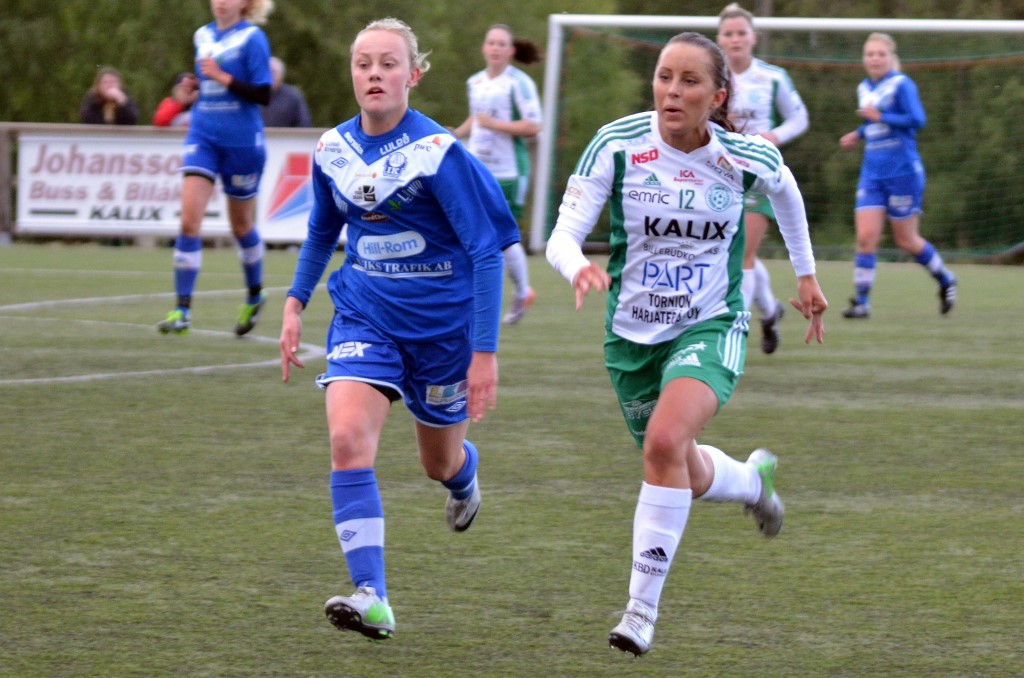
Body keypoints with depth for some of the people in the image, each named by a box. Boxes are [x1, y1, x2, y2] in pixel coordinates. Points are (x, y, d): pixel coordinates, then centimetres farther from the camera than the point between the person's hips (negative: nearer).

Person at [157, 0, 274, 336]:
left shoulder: (252, 38, -8)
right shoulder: (202, 36, 9)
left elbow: (263, 94, -15)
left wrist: (223, 78, -21)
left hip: (241, 141, -4)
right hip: (203, 135, 4)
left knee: (241, 225, 11)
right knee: (189, 220, -11)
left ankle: (255, 296, 36)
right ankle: (182, 309, -12)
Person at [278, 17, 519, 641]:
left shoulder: (438, 152, -18)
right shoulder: (333, 150, -2)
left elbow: (486, 251, -16)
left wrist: (485, 351, -19)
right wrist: (295, 302, 8)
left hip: (442, 324, -3)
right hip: (365, 316, 3)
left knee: (441, 462, 15)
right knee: (348, 439, -22)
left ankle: (466, 473, 57)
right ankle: (372, 599, -24)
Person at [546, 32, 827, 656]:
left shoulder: (747, 157, -12)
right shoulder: (618, 144, -15)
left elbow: (785, 189, 12)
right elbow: (563, 235, -18)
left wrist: (806, 274, 21)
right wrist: (578, 268, -41)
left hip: (712, 327, -2)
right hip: (634, 334, 2)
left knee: (665, 442, -29)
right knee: (690, 480, 15)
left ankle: (643, 607, -20)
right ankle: (753, 479, 53)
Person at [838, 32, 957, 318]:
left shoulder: (901, 85, -9)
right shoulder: (864, 89, 12)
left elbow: (917, 120, -19)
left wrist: (879, 117, -18)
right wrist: (858, 134, 11)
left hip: (903, 173, -6)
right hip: (872, 174, 6)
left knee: (906, 241, 4)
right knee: (866, 237, -8)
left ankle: (946, 280, 28)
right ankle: (861, 301, -5)